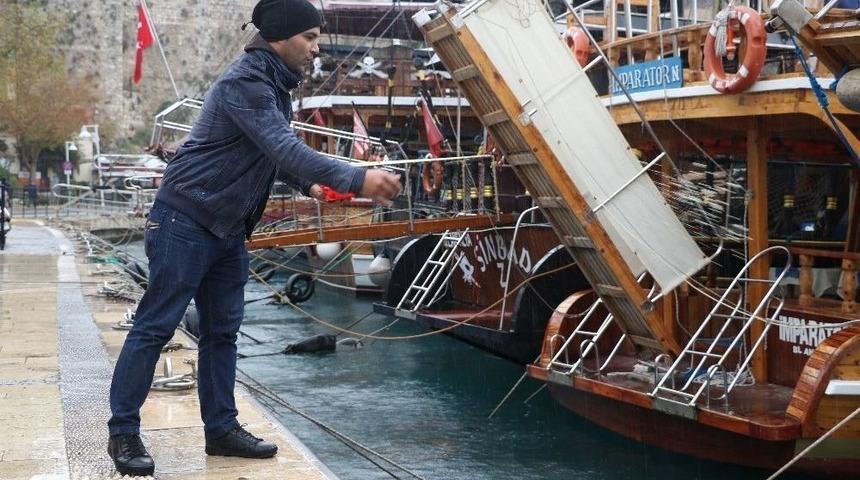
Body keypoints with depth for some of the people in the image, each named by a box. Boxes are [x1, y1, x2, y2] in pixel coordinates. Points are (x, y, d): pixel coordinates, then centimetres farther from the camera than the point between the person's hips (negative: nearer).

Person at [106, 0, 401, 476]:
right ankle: (123, 432, 5)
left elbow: (274, 152, 22)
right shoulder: (244, 84, -20)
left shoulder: (275, 85, 11)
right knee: (154, 326, -3)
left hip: (228, 229, 10)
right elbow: (286, 149, -31)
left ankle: (221, 428, 20)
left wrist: (311, 185, 5)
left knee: (221, 331, 12)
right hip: (184, 221, -10)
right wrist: (357, 179, -36)